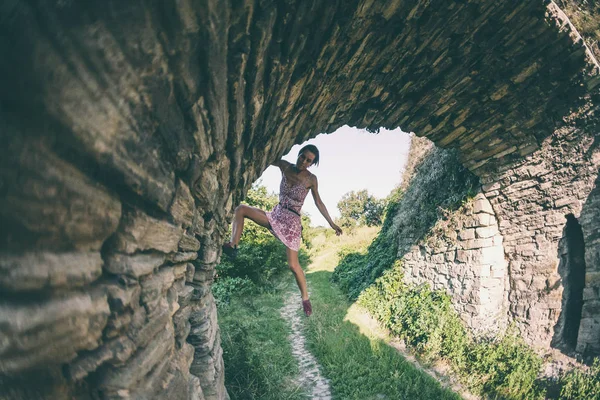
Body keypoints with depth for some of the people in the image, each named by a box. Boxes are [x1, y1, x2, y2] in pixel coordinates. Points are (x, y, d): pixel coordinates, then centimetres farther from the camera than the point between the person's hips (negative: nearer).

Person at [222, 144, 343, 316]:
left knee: (293, 265, -8)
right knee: (241, 209, -8)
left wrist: (332, 223, 3)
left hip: (292, 221, -4)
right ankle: (232, 246, -13)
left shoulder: (311, 179, -7)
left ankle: (305, 298, 13)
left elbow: (318, 203, 2)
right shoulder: (285, 166, 0)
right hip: (275, 215, 5)